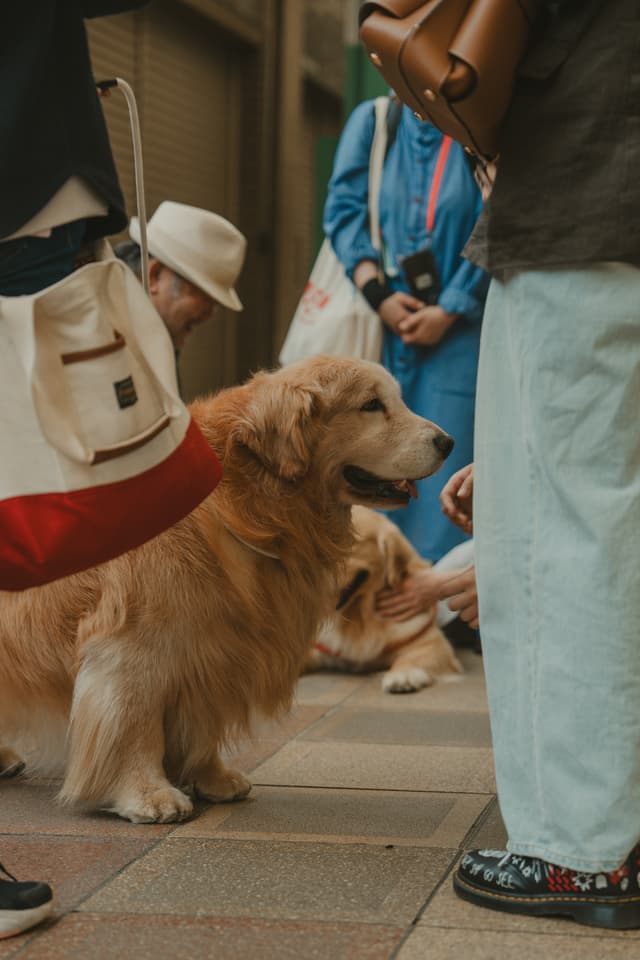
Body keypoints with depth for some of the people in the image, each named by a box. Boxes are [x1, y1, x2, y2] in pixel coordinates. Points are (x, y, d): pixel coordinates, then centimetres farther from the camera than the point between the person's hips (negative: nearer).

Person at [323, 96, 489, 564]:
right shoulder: (372, 120, 11)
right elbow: (343, 209, 2)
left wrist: (447, 311, -13)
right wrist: (378, 293, -11)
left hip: (454, 329, -2)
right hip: (378, 328, 2)